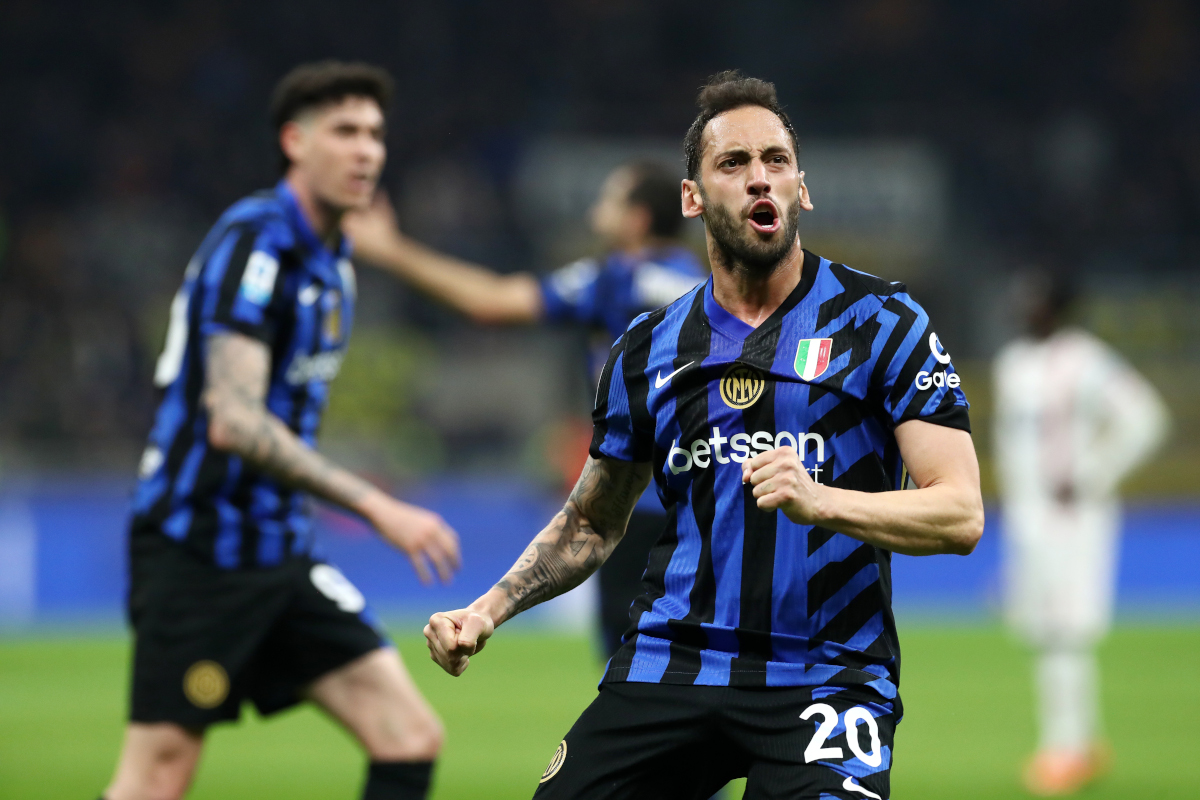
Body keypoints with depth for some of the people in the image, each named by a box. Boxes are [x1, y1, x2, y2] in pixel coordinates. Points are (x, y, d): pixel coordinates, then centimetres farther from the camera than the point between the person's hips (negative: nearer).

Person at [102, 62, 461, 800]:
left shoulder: (331, 258, 12)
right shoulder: (254, 242, -16)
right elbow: (233, 421, -26)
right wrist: (375, 507, -28)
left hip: (277, 554, 9)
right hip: (196, 551, -9)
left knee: (411, 739, -3)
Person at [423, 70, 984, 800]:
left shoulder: (882, 322, 0)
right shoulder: (648, 352, 13)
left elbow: (961, 513, -8)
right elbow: (593, 524, 25)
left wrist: (821, 501, -24)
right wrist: (490, 610, 10)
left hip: (825, 677, -4)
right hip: (668, 670, 4)